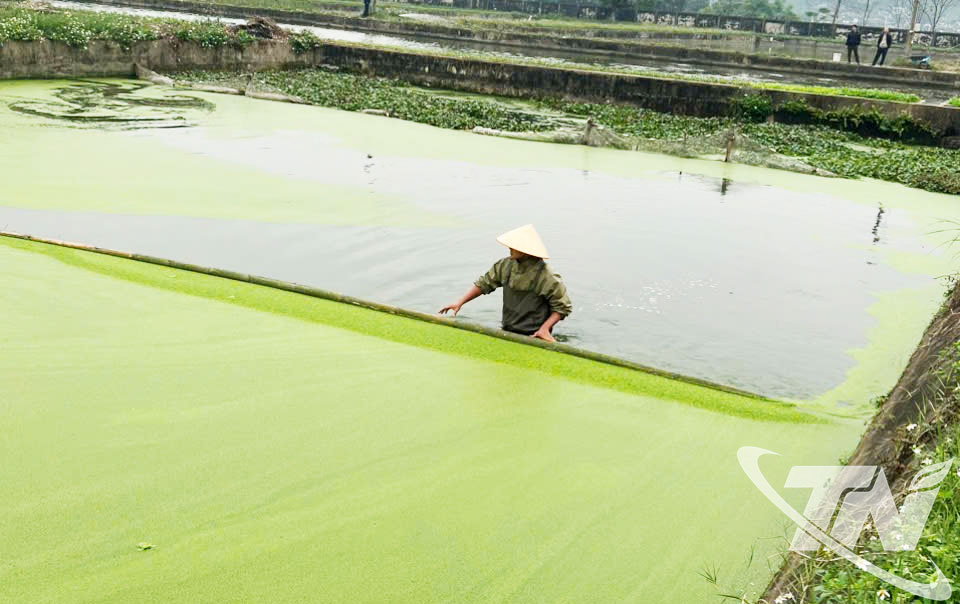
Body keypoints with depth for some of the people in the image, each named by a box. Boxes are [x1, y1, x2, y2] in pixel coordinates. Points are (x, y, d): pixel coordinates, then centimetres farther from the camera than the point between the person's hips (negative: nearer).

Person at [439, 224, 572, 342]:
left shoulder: (546, 278, -16)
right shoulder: (505, 265, 1)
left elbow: (563, 307, -7)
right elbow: (484, 284, 11)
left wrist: (545, 329, -19)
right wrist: (459, 303, 4)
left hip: (532, 337, -6)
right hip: (507, 332, 6)